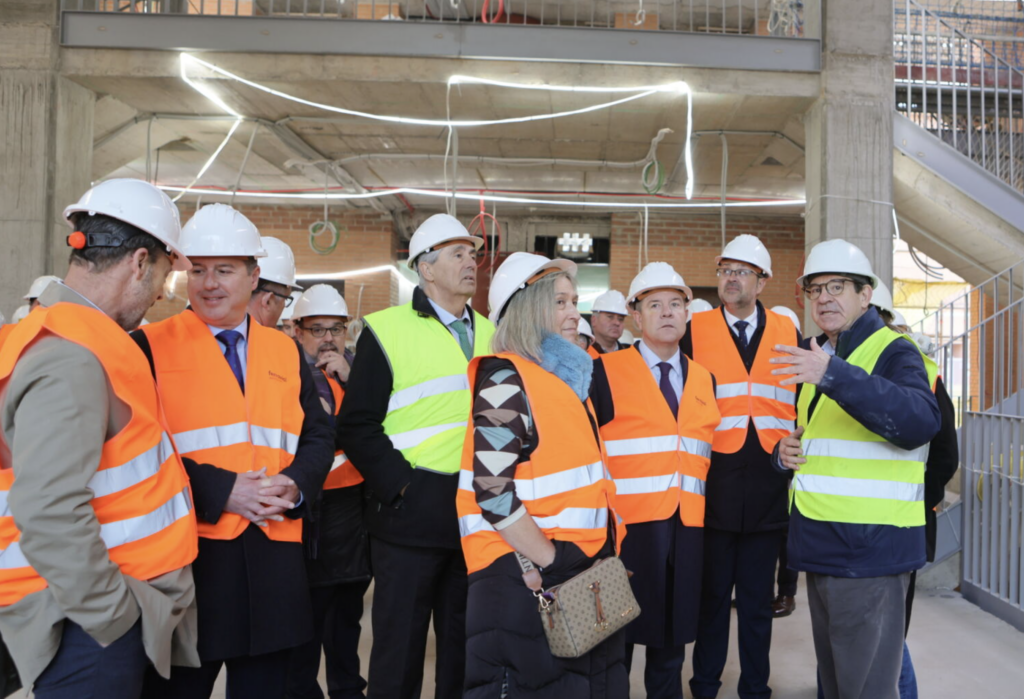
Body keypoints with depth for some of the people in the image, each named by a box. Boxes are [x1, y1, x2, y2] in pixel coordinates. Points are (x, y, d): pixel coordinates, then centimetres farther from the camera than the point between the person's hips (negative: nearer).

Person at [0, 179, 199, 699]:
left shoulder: (69, 332, 11)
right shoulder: (72, 358, -22)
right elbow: (48, 514, -30)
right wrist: (115, 612, -19)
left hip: (112, 612, 10)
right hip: (88, 626, -10)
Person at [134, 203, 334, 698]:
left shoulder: (286, 353, 10)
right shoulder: (151, 346, -2)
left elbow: (319, 435, 11)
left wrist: (296, 484, -9)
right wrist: (220, 491, -19)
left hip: (274, 559, 4)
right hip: (187, 552, -3)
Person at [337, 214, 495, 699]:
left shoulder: (488, 334, 12)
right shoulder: (388, 330, -6)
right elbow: (357, 425, -8)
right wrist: (398, 486, -16)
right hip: (413, 513, -5)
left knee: (464, 641, 16)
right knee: (400, 642, 7)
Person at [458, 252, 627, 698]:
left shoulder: (566, 376, 14)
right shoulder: (506, 379, -13)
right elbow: (493, 493, -21)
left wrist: (597, 560, 14)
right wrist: (550, 562, -18)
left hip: (580, 568, 9)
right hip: (527, 575, -9)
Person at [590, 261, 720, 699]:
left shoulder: (704, 380, 12)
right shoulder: (606, 371, -3)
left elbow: (708, 448, 18)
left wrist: (709, 509, 10)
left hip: (688, 526, 4)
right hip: (627, 522, -4)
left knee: (671, 639, 14)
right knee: (619, 635, 6)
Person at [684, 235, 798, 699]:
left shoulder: (787, 334, 8)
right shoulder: (695, 331, 2)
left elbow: (802, 404, 12)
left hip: (767, 487, 2)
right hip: (714, 486, -2)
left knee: (758, 599, 13)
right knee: (712, 595, 9)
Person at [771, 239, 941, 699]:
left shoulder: (894, 352, -9)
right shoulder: (811, 356, 15)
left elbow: (920, 421, -30)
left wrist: (834, 375, -38)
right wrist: (786, 452, 5)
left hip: (869, 551, -8)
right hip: (820, 548, 8)